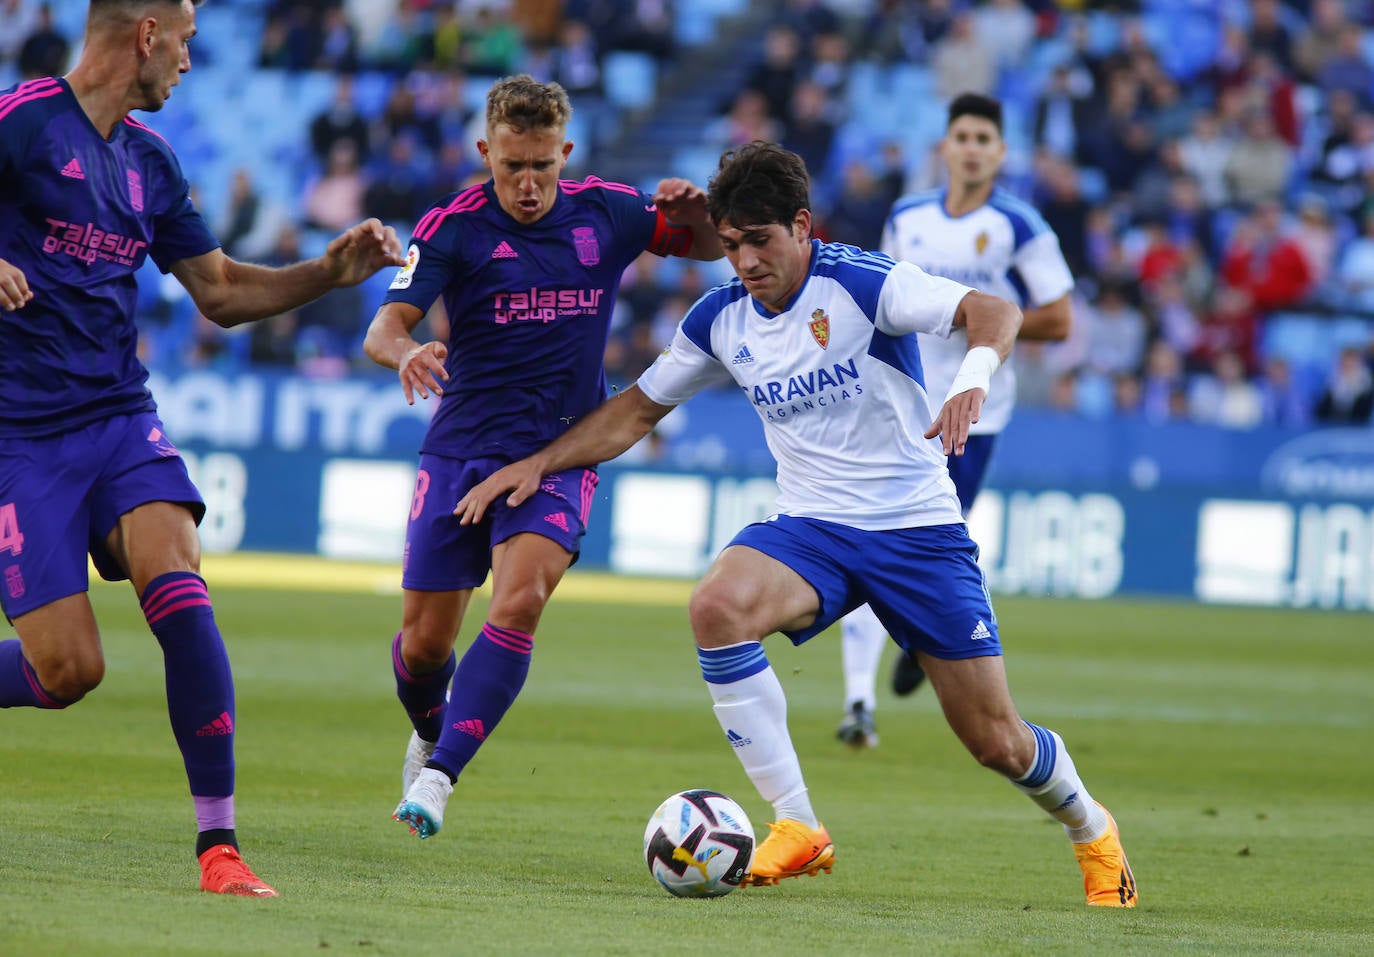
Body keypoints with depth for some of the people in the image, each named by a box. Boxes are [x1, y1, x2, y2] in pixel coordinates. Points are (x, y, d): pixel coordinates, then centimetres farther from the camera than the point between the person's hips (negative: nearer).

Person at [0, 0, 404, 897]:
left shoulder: (149, 160, 14)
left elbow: (219, 291, 24)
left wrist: (329, 271, 11)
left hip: (121, 418, 6)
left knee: (179, 593, -20)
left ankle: (219, 845, -17)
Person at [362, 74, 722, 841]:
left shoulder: (605, 213, 0)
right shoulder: (453, 226, -7)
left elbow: (717, 248, 12)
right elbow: (384, 329, -16)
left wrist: (695, 213, -13)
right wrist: (407, 351, -41)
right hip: (461, 450, 0)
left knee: (520, 600, -25)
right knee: (425, 640, 2)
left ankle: (440, 773, -25)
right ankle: (430, 732, 36)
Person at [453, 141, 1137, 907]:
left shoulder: (860, 283, -15)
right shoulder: (721, 319, 2)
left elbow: (996, 313, -26)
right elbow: (638, 411, 15)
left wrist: (971, 381, -46)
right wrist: (538, 463, 6)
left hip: (918, 528, -4)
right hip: (811, 528, 4)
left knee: (996, 742, -1)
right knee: (717, 606, -31)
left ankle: (1092, 831, 34)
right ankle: (797, 826, -24)